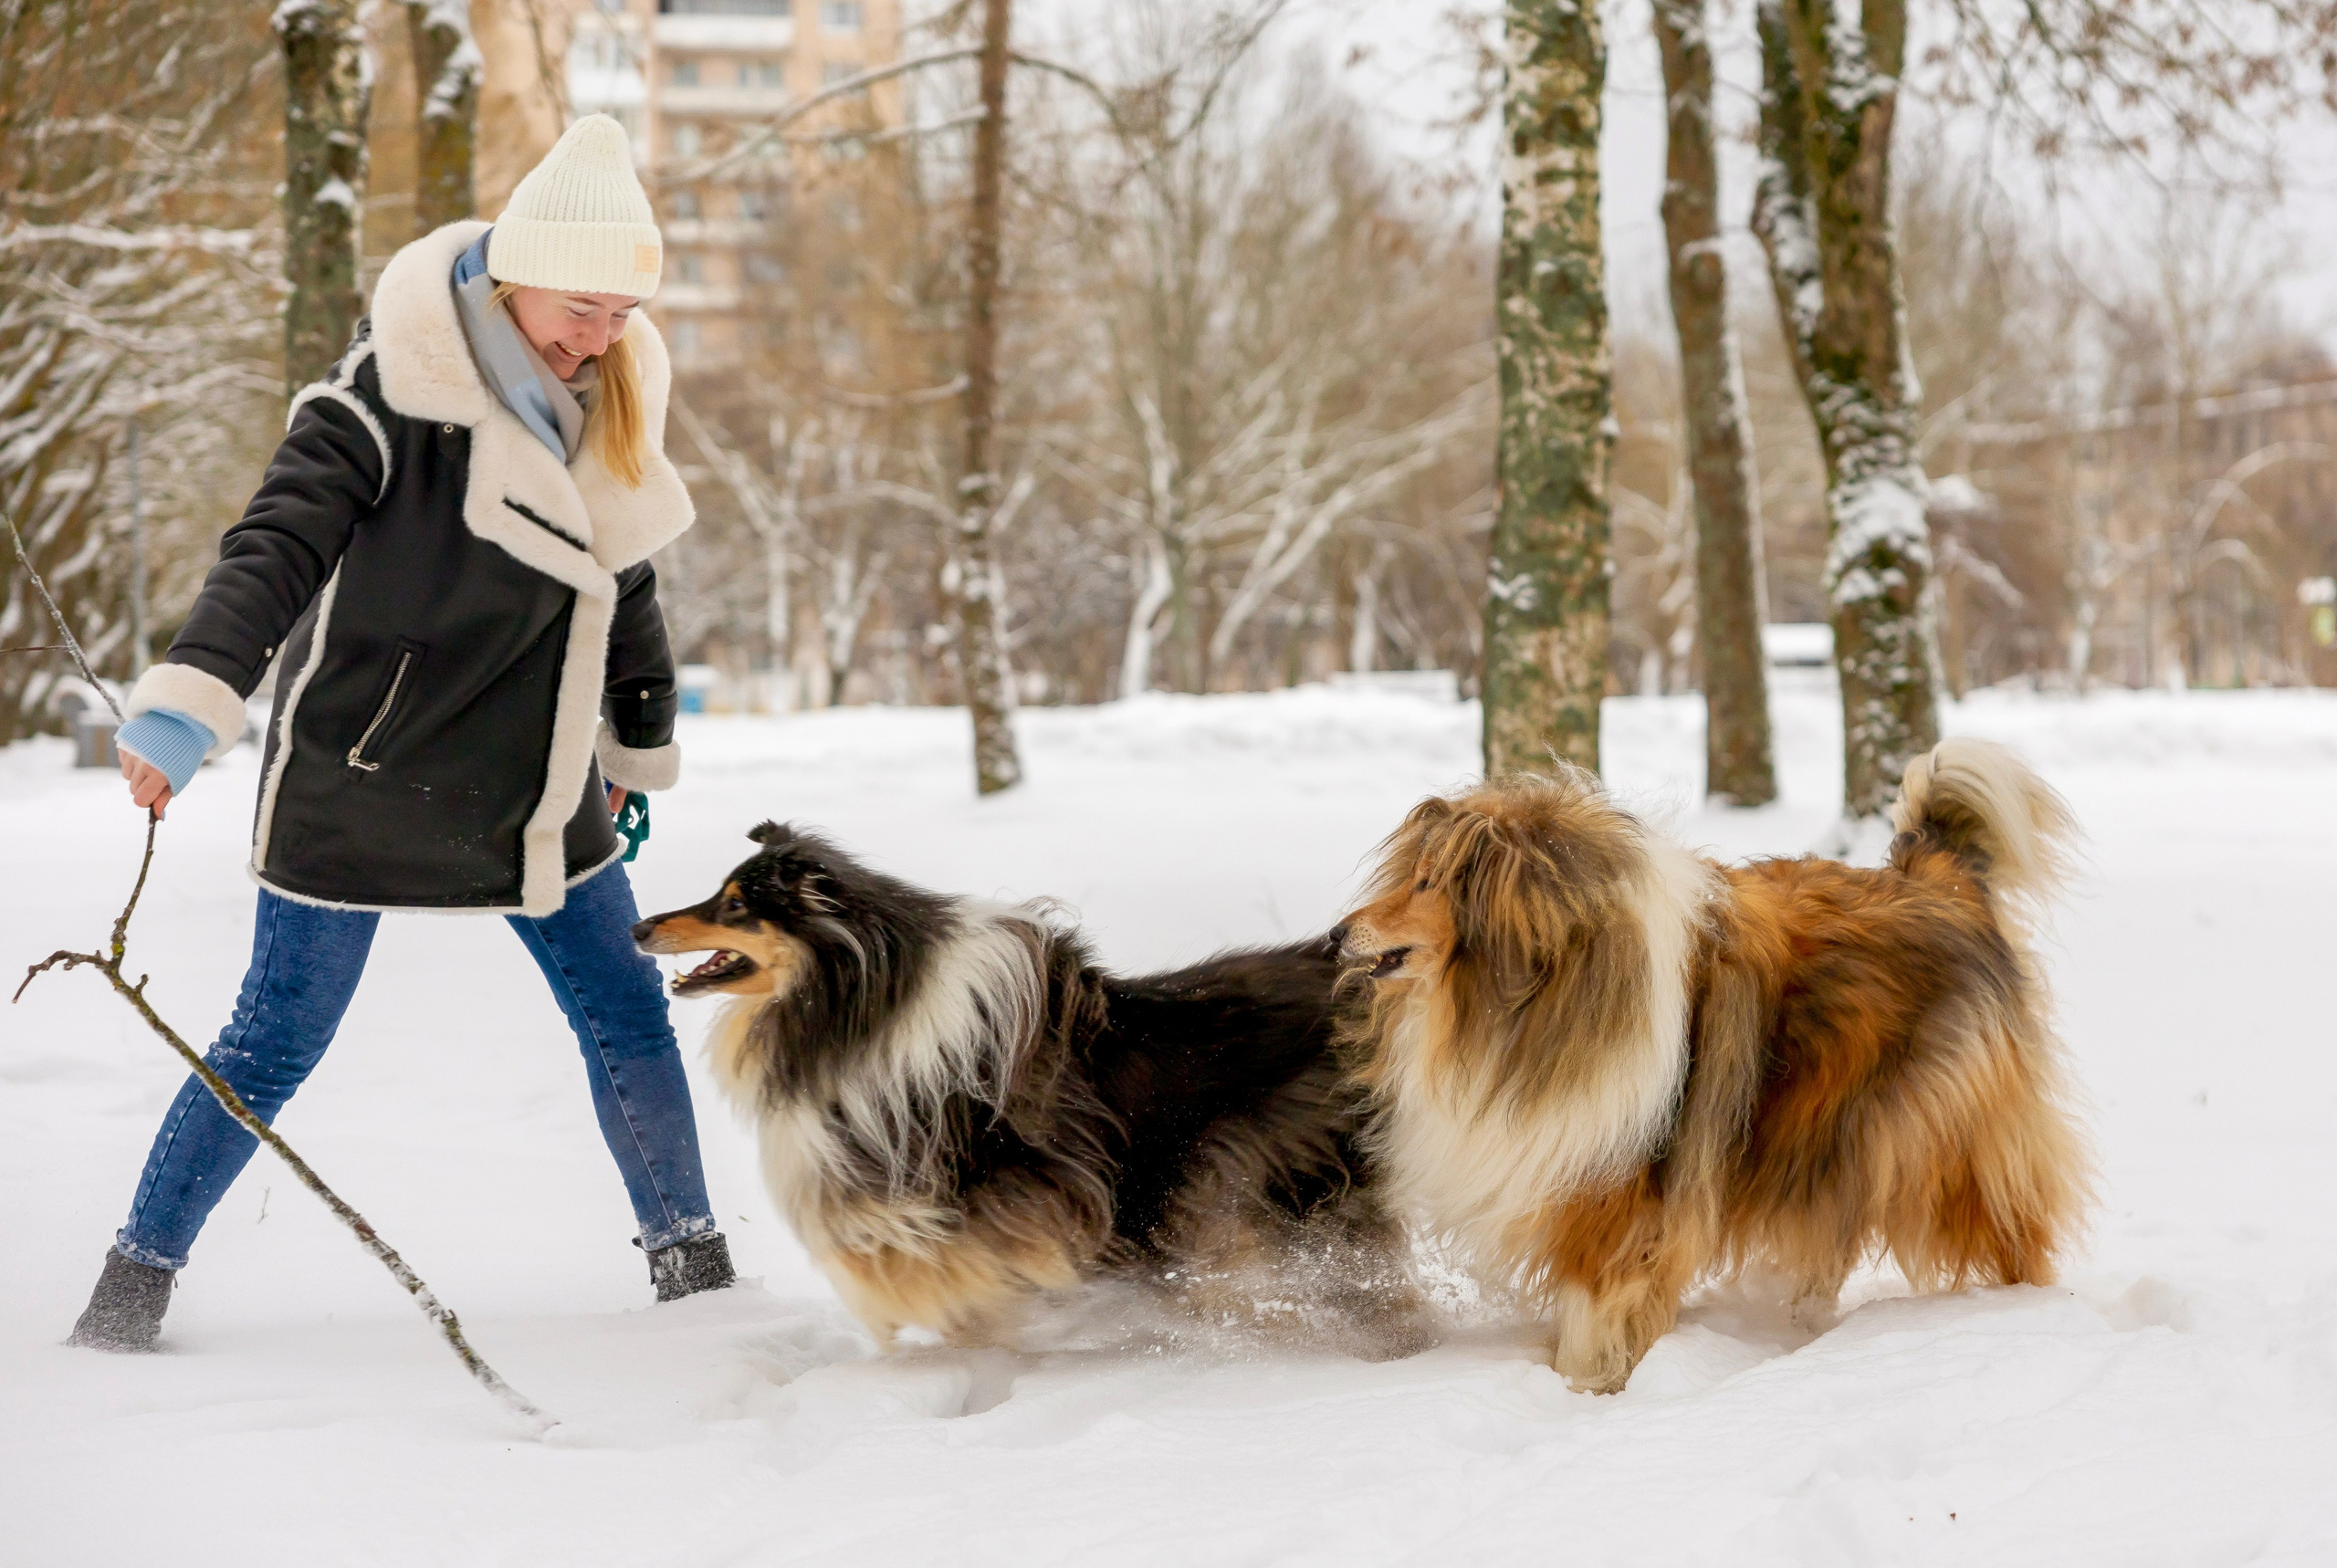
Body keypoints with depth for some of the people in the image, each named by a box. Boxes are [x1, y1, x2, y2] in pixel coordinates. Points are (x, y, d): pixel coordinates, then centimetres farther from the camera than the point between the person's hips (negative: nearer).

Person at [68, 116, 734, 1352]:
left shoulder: (603, 400, 2)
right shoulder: (394, 392, -19)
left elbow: (620, 577, 16)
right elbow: (278, 546, -29)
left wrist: (641, 743, 22)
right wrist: (188, 702, -42)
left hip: (531, 782, 6)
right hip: (360, 780, -6)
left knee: (628, 1015, 9)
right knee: (278, 1041, 0)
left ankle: (692, 1269, 23)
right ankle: (135, 1279, 15)